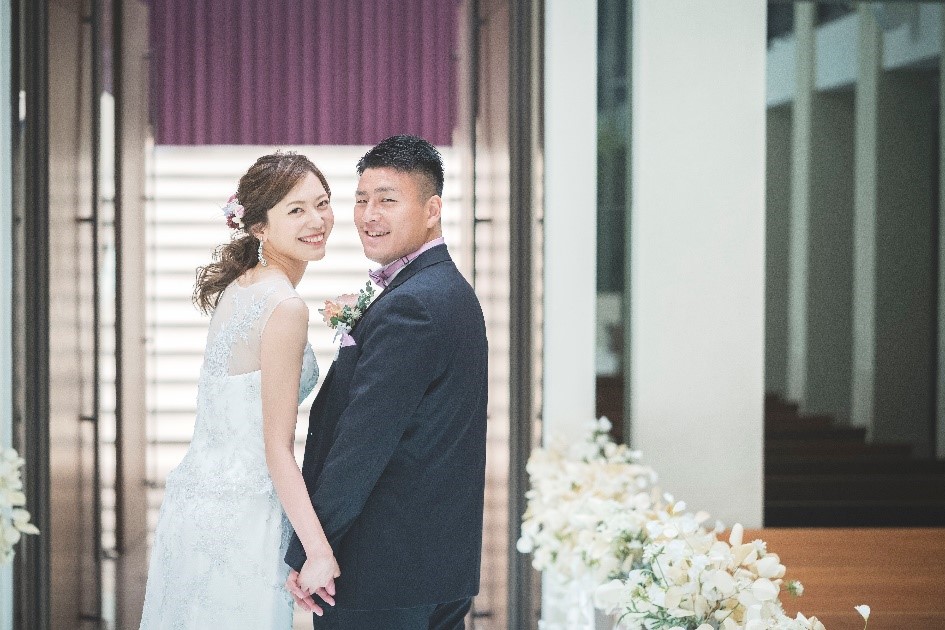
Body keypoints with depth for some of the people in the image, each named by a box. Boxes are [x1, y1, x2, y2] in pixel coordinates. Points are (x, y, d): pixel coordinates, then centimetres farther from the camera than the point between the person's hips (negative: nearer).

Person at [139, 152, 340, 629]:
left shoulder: (236, 286, 9)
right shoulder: (285, 308, -16)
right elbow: (277, 449, -19)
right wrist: (318, 552, -22)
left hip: (196, 496, 9)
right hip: (238, 520, -9)